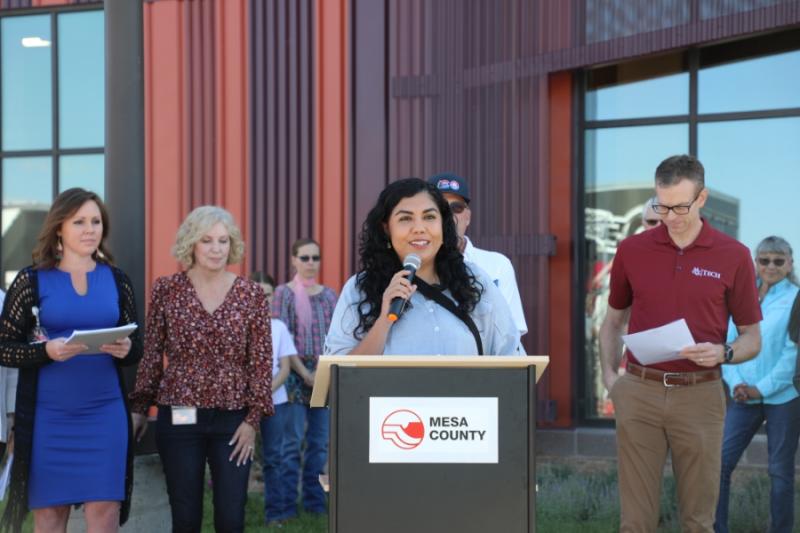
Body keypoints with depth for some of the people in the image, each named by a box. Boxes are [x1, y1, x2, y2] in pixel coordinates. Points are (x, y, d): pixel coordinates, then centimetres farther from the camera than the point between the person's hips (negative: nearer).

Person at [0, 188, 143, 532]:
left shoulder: (116, 280, 7)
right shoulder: (32, 280, -2)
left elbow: (136, 348, 11)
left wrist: (126, 350, -12)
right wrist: (47, 351, -20)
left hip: (105, 413, 2)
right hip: (48, 415, -2)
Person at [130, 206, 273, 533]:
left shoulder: (252, 294, 1)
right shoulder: (166, 290, 1)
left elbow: (261, 362, 1)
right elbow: (152, 356, 6)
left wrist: (253, 419, -4)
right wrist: (139, 408, 5)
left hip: (233, 420, 0)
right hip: (179, 418, 0)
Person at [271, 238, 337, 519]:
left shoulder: (329, 295, 11)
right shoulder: (284, 293, -2)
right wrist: (305, 373, -11)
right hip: (296, 372, -4)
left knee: (320, 440, 7)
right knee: (293, 440, -6)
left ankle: (314, 498, 15)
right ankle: (286, 503, -1)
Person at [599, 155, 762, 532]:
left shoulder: (733, 256, -1)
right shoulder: (632, 250, 4)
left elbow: (752, 338, 4)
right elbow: (613, 321, 16)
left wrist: (723, 353, -16)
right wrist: (609, 376, 2)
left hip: (699, 396, -1)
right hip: (639, 392, 1)